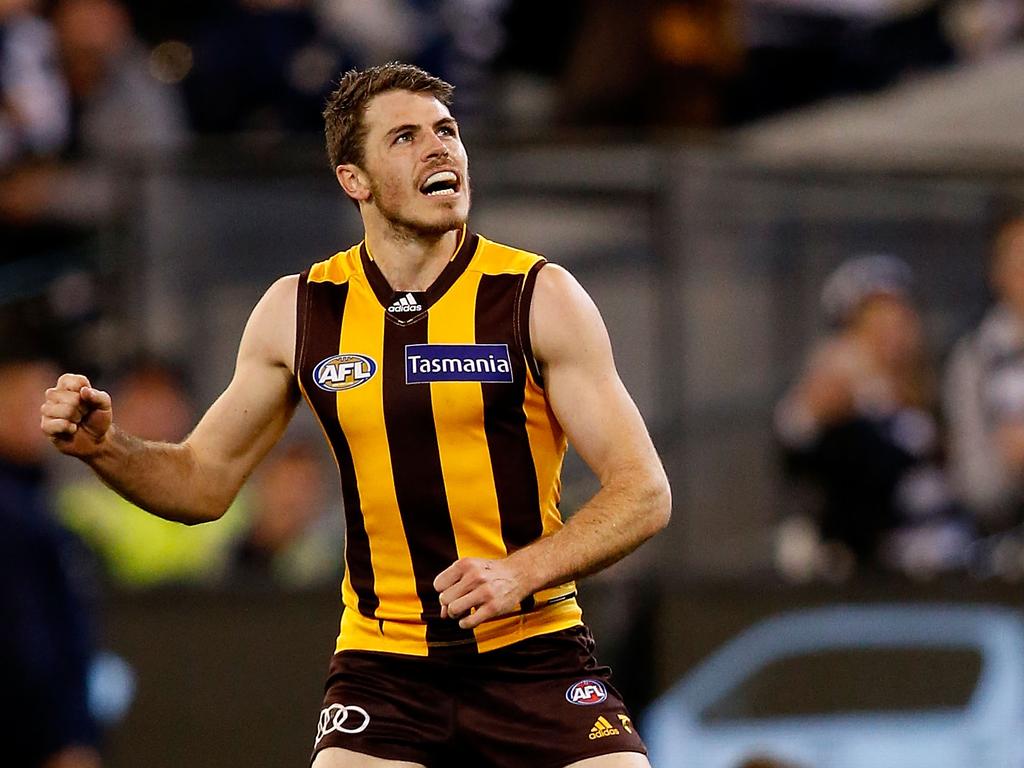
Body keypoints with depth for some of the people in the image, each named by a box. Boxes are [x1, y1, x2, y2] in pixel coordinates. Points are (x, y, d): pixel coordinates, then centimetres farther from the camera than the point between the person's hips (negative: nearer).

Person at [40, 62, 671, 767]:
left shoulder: (539, 298, -4)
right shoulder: (300, 312, 4)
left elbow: (644, 492, -6)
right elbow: (203, 481, 14)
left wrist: (517, 572, -21)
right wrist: (105, 447, -6)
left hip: (533, 656, -1)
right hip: (382, 665, 1)